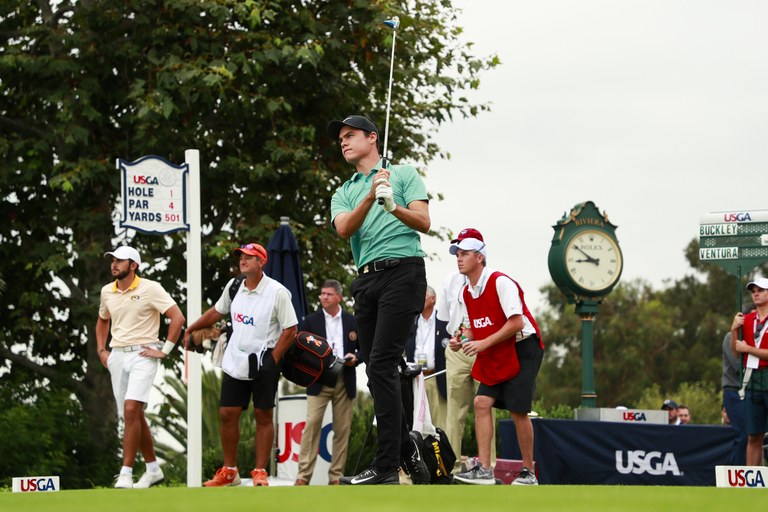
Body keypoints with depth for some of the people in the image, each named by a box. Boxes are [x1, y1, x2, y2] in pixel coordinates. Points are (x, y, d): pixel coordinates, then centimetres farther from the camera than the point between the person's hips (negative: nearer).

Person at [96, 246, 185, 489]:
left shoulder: (150, 289, -7)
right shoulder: (107, 291, 11)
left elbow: (178, 317, -10)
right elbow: (102, 322, 29)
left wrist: (165, 350, -12)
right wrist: (101, 350, 15)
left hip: (142, 354, -6)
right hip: (117, 356, 6)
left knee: (131, 409, -20)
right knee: (134, 415, 9)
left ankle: (126, 473, -21)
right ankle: (153, 469, 21)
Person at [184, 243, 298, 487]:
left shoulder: (277, 292, -11)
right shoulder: (234, 286, 6)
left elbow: (290, 330, -11)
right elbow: (216, 312, 22)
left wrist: (271, 361, -14)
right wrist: (190, 329, 27)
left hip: (263, 363, -5)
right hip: (235, 363, 5)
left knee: (263, 416, 0)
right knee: (227, 414, 3)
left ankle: (260, 472, 5)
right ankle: (229, 471, 13)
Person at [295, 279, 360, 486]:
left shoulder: (352, 322, 9)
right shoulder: (311, 321, 6)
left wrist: (355, 358, -7)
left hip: (344, 382, 2)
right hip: (318, 381, -2)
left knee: (342, 429, 1)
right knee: (312, 424, -13)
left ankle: (336, 476, 6)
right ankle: (303, 475, -14)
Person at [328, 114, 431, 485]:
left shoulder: (404, 174, 11)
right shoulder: (343, 193, 22)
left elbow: (424, 222, -1)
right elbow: (344, 230, 0)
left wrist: (394, 207, -20)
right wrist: (370, 198, -17)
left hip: (402, 270, -6)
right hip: (366, 278, 6)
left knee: (382, 364, -16)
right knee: (374, 368, 2)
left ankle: (386, 467, -20)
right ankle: (406, 444, 19)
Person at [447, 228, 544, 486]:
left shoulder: (500, 282, -17)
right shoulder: (467, 292, 8)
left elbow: (516, 322, -22)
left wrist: (484, 343, -23)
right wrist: (463, 343, -4)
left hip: (522, 350, -8)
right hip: (494, 357, 8)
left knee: (517, 409, -10)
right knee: (482, 402, -6)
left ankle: (528, 472, 2)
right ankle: (484, 470, -9)